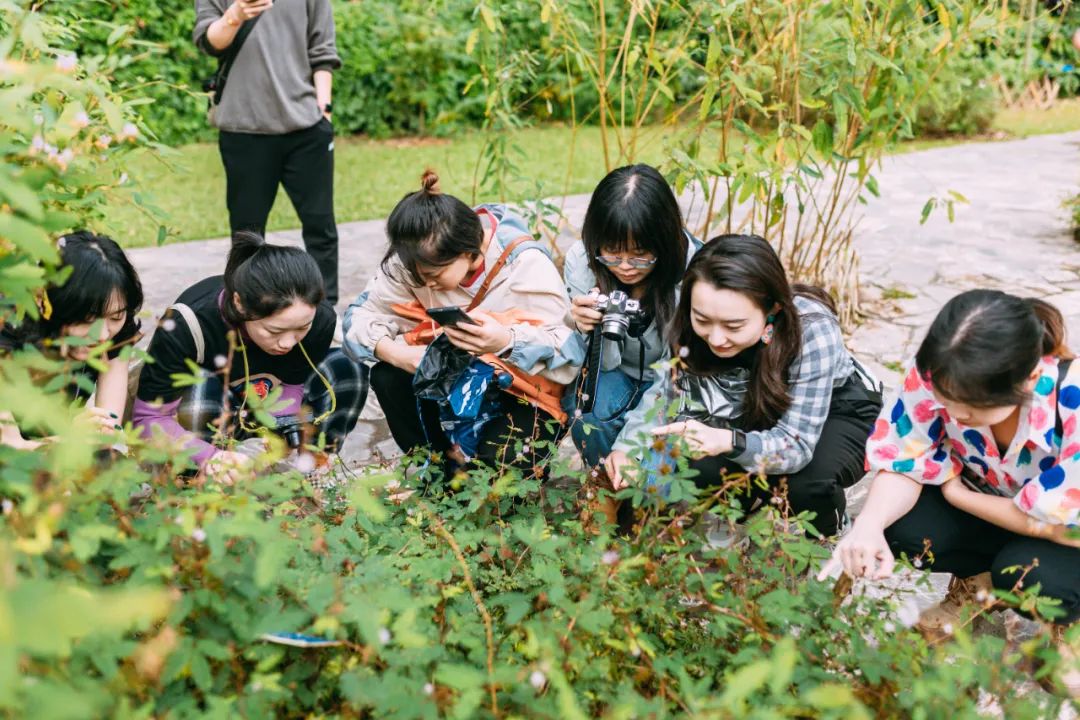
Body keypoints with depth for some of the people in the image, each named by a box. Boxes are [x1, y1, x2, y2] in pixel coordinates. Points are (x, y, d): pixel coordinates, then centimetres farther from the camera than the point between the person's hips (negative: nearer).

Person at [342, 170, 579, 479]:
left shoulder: (526, 264, -26)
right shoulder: (418, 259, -15)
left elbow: (568, 346, -26)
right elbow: (362, 315, -10)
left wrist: (507, 341, -46)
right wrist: (395, 352, -32)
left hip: (520, 386, -4)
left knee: (504, 459, -30)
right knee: (387, 376, -21)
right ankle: (442, 464, -1)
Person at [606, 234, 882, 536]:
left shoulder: (813, 331, -36)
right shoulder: (695, 328, -24)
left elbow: (796, 443, -37)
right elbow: (665, 392, -10)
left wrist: (727, 441, -57)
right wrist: (626, 449, -28)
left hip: (836, 411, -3)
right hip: (756, 412, 4)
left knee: (807, 485, -33)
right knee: (702, 469, -22)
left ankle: (823, 534, 3)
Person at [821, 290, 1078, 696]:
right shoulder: (940, 374, -28)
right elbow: (904, 462, -20)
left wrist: (955, 491, -18)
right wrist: (870, 523, -41)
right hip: (990, 499, 4)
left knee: (1031, 572, -34)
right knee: (903, 526, -24)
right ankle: (976, 583, 8)